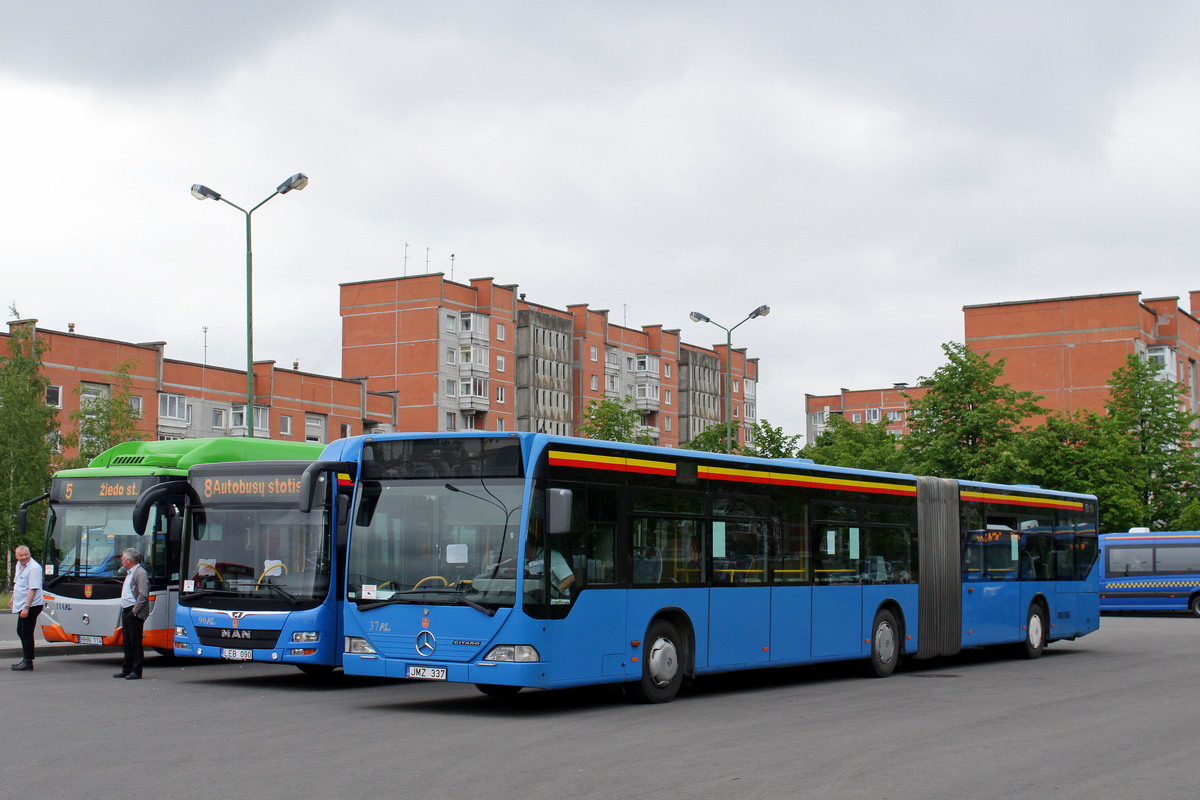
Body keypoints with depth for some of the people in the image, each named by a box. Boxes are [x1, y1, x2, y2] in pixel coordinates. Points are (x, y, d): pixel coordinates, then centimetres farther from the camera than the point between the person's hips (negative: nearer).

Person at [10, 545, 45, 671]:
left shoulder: (34, 568, -20)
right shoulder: (19, 565, 10)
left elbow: (33, 589, -26)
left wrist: (26, 607, -30)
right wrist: (13, 598, 35)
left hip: (31, 605, -10)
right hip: (21, 605, 10)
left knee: (26, 633, -7)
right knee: (20, 632, 18)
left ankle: (28, 662, -2)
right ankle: (26, 658, 30)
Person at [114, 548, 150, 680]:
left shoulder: (140, 573, -12)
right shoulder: (129, 573, 20)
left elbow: (143, 595, -20)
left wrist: (135, 610, -20)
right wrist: (125, 610, 16)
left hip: (134, 613, -10)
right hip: (126, 612, 10)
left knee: (136, 643, -5)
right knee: (127, 643, 13)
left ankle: (137, 671, -2)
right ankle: (126, 669, 18)